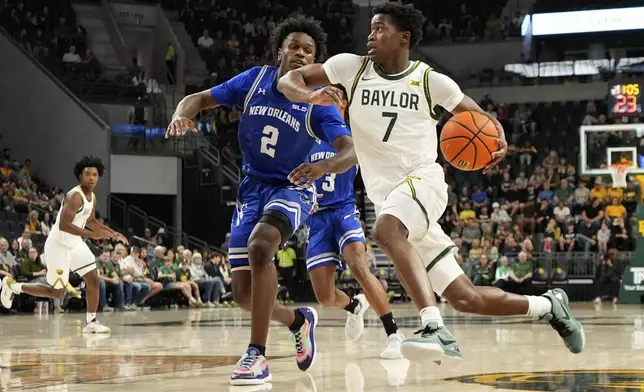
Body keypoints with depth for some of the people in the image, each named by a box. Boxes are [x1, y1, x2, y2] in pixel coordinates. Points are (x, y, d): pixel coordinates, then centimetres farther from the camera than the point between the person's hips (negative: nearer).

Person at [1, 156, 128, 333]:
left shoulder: (92, 196, 5)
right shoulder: (75, 196, -24)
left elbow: (91, 221, 23)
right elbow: (63, 225, -32)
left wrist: (112, 233, 13)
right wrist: (92, 234, -34)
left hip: (75, 244, 9)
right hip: (59, 246, -9)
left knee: (93, 279, 1)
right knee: (57, 292, 1)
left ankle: (90, 322, 8)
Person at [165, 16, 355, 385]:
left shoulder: (317, 103, -12)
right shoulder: (254, 80, -4)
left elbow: (351, 151, -23)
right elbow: (200, 98, 1)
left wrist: (325, 165, -45)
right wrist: (182, 115, -23)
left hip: (292, 188, -4)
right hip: (253, 187, 4)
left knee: (260, 245, -36)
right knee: (245, 294, 0)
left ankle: (258, 354, -31)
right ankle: (298, 320, 33)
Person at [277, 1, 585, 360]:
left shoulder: (430, 80, -1)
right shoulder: (352, 67, 5)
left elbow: (482, 119, 10)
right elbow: (288, 81, 0)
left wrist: (499, 141, -14)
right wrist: (311, 96, -23)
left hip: (423, 181, -4)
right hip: (388, 196, 4)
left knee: (385, 231, -39)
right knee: (465, 299, 4)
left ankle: (436, 330, -44)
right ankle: (549, 305, 26)